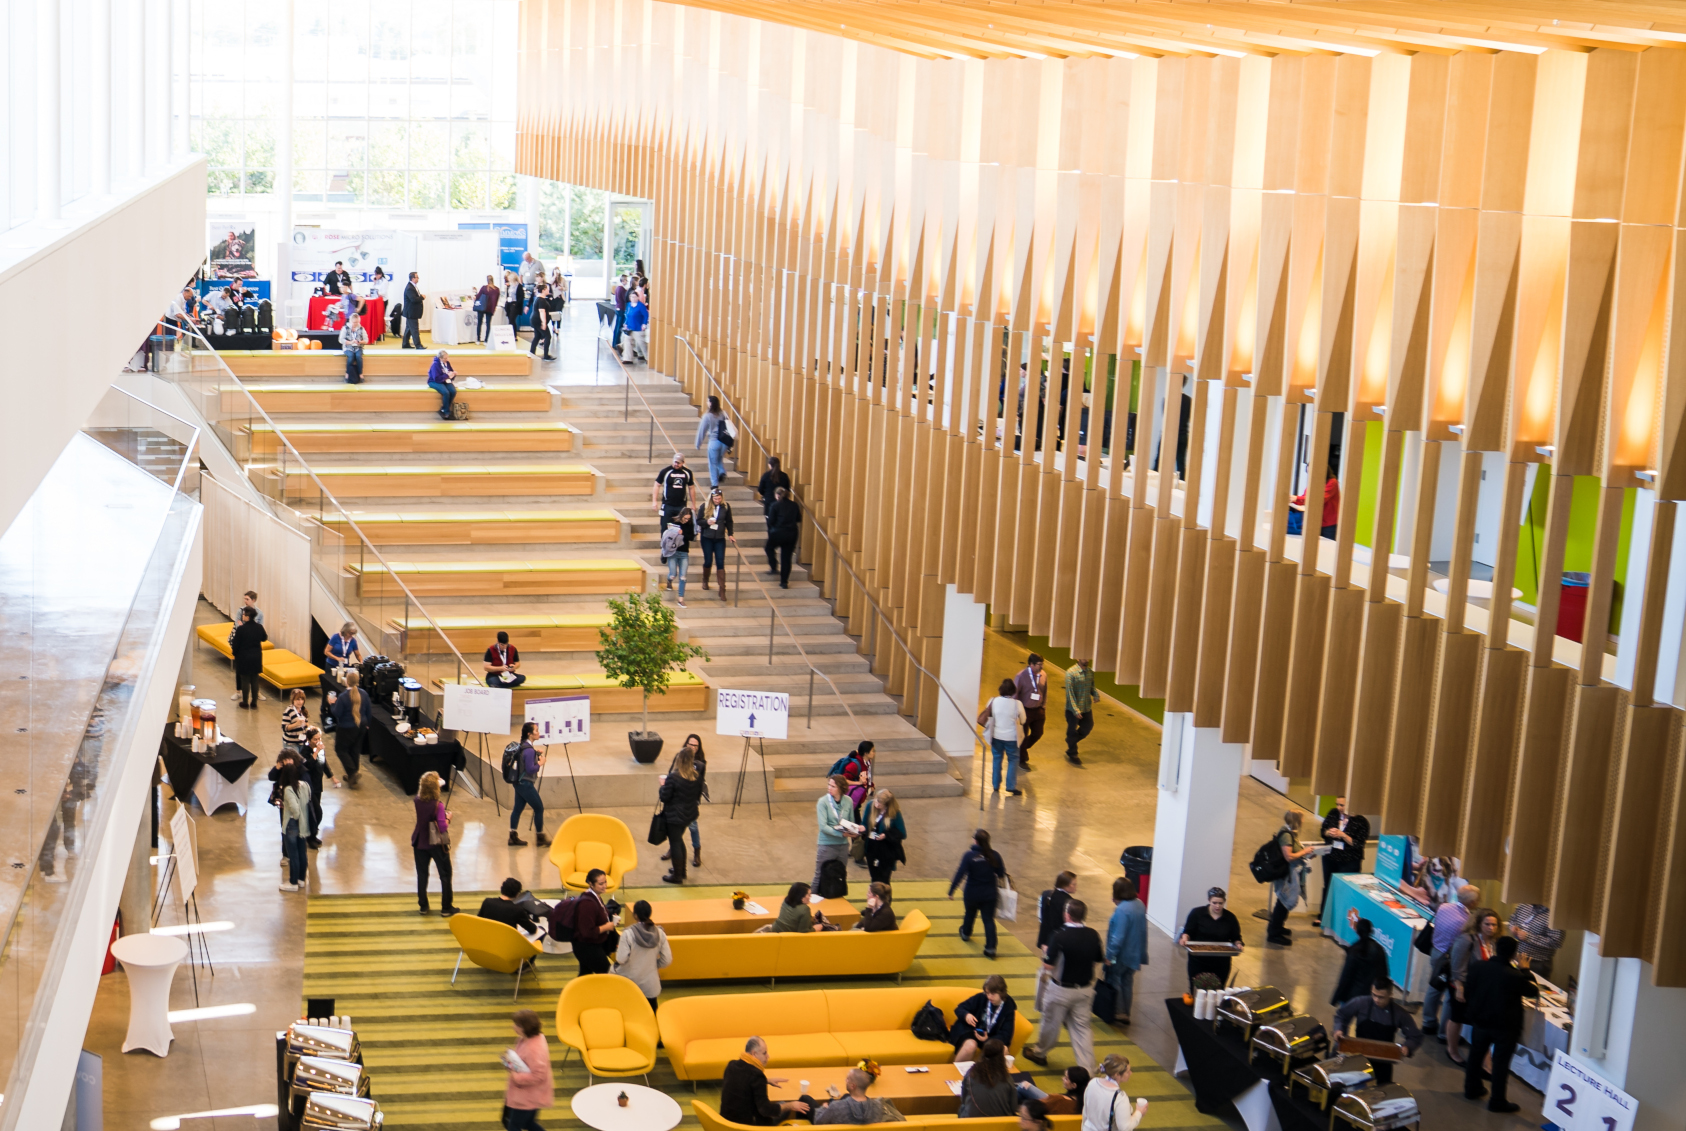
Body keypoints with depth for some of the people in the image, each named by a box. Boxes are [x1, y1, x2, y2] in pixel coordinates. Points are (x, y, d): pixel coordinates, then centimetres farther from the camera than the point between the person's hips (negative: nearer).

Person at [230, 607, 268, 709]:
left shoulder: (241, 629, -19)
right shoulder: (259, 627, -6)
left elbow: (236, 643, -12)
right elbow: (264, 638, 13)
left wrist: (234, 654, 6)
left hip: (244, 657, -4)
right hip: (256, 657, 4)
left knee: (245, 680, 8)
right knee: (255, 680, 12)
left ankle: (245, 702, 17)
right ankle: (254, 703, 17)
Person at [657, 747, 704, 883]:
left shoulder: (673, 778, -23)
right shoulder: (697, 777, -4)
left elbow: (664, 797, -17)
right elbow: (698, 796, 7)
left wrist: (663, 785, 0)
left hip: (674, 816, -7)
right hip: (689, 814, 7)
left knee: (675, 843, 6)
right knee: (679, 840, 25)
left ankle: (677, 876, 14)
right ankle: (681, 870, 36)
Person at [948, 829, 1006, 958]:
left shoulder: (969, 855, -19)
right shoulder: (994, 855, -10)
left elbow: (960, 874, -20)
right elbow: (1001, 874, -1)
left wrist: (951, 891, -14)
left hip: (972, 894, -1)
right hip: (990, 894, 1)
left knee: (970, 914, 25)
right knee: (989, 919, 5)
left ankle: (965, 933, 51)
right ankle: (990, 948, -4)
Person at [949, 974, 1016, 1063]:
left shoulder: (1008, 1008, -5)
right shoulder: (980, 998, -6)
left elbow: (1005, 1035, -9)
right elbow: (959, 1009, 0)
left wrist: (988, 1039, -29)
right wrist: (966, 1015, -26)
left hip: (989, 1038, 1)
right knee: (970, 1045, -37)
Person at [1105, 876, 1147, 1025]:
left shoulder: (1122, 910, -27)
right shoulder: (1140, 905, 0)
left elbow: (1118, 936, -26)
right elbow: (1142, 930, 8)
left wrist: (1109, 955, -19)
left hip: (1121, 955, -8)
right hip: (1134, 955, 8)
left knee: (1114, 981, 9)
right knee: (1127, 982, 18)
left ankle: (1119, 1012, 14)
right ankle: (1125, 1014, 27)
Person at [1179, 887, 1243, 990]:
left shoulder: (1230, 918, 2)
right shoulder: (1197, 913, -4)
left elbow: (1236, 938, 8)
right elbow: (1188, 932, -1)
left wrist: (1238, 944, -13)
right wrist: (1184, 938, -22)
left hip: (1221, 964, 1)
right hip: (1198, 961, -1)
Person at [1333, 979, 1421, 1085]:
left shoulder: (1399, 1013, -12)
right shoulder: (1361, 1003, -14)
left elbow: (1416, 1037, -5)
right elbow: (1341, 1015, 2)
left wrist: (1407, 1048, -25)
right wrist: (1339, 1029, -17)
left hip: (1383, 1062, 1)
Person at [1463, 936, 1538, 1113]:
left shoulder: (1476, 967, -12)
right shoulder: (1515, 976, -26)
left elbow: (1467, 992, 0)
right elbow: (1534, 991, -8)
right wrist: (1525, 970, 4)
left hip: (1479, 1020, 4)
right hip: (1505, 1026, -4)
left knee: (1476, 1055, 22)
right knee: (1501, 1062, 8)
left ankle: (1472, 1089, 37)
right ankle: (1497, 1101, 15)